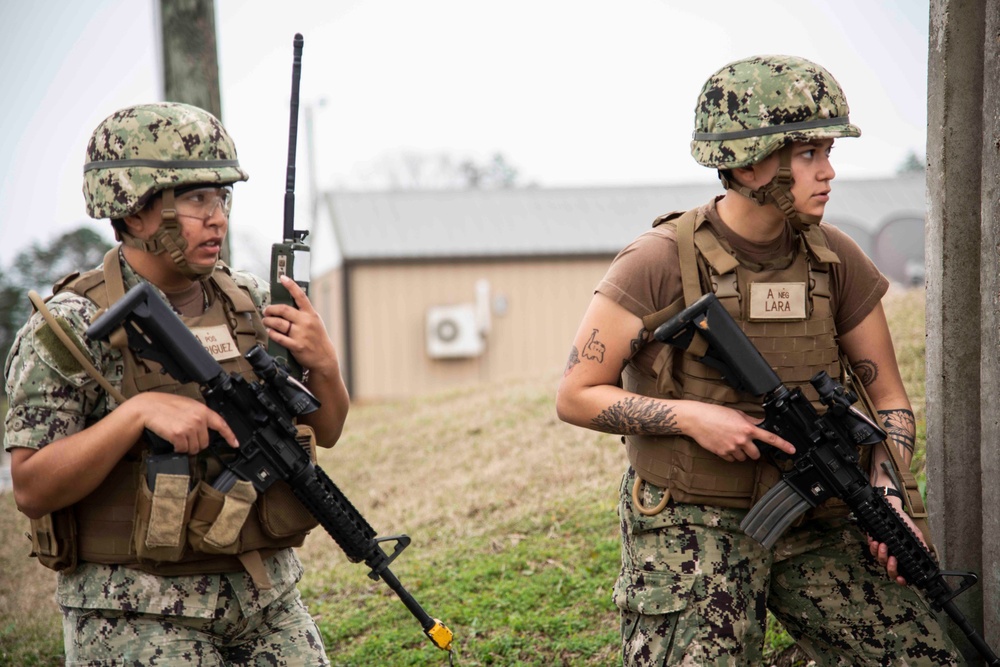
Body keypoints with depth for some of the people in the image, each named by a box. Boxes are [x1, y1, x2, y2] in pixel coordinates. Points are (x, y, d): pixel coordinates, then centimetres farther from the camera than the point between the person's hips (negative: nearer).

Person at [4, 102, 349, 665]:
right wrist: (137, 412, -25)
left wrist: (323, 363, -9)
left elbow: (325, 432, 11)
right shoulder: (70, 328, -10)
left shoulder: (251, 303, 5)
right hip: (137, 616, -5)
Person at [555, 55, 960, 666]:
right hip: (691, 530, -4)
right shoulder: (661, 265, -13)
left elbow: (891, 399, 9)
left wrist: (887, 493, -9)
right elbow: (576, 396, -6)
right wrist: (691, 416, -19)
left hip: (816, 531, 4)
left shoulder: (836, 261, 1)